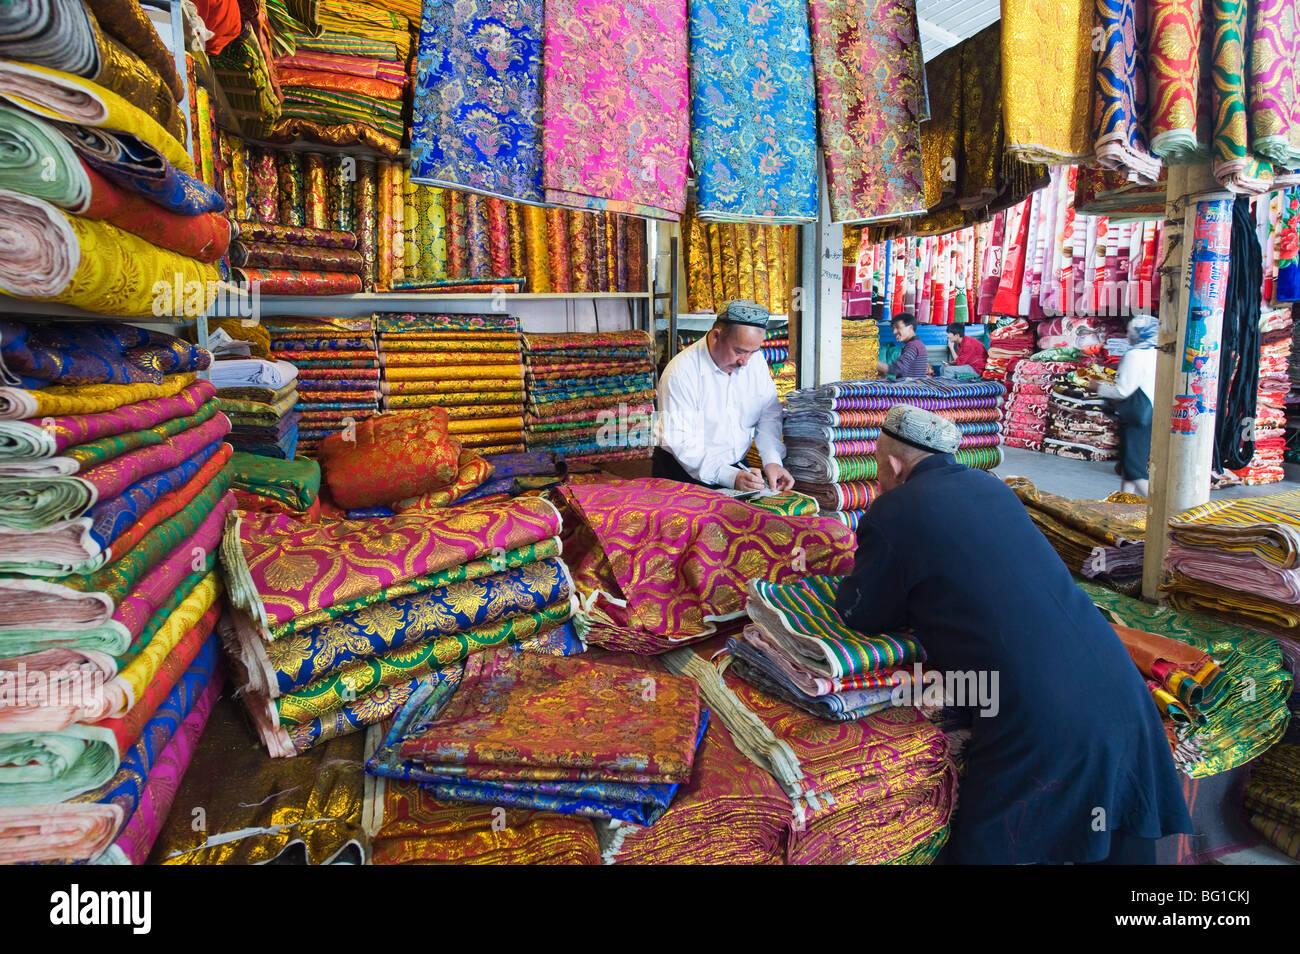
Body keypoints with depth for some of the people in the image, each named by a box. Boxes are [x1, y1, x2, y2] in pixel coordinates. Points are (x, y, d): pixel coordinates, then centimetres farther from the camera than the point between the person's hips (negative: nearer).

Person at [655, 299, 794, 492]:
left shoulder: (755, 359, 0)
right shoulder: (680, 373, -19)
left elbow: (770, 414, 5)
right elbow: (681, 443, -22)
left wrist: (773, 460, -12)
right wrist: (730, 477, -32)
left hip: (738, 467, 5)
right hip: (688, 474, -5)